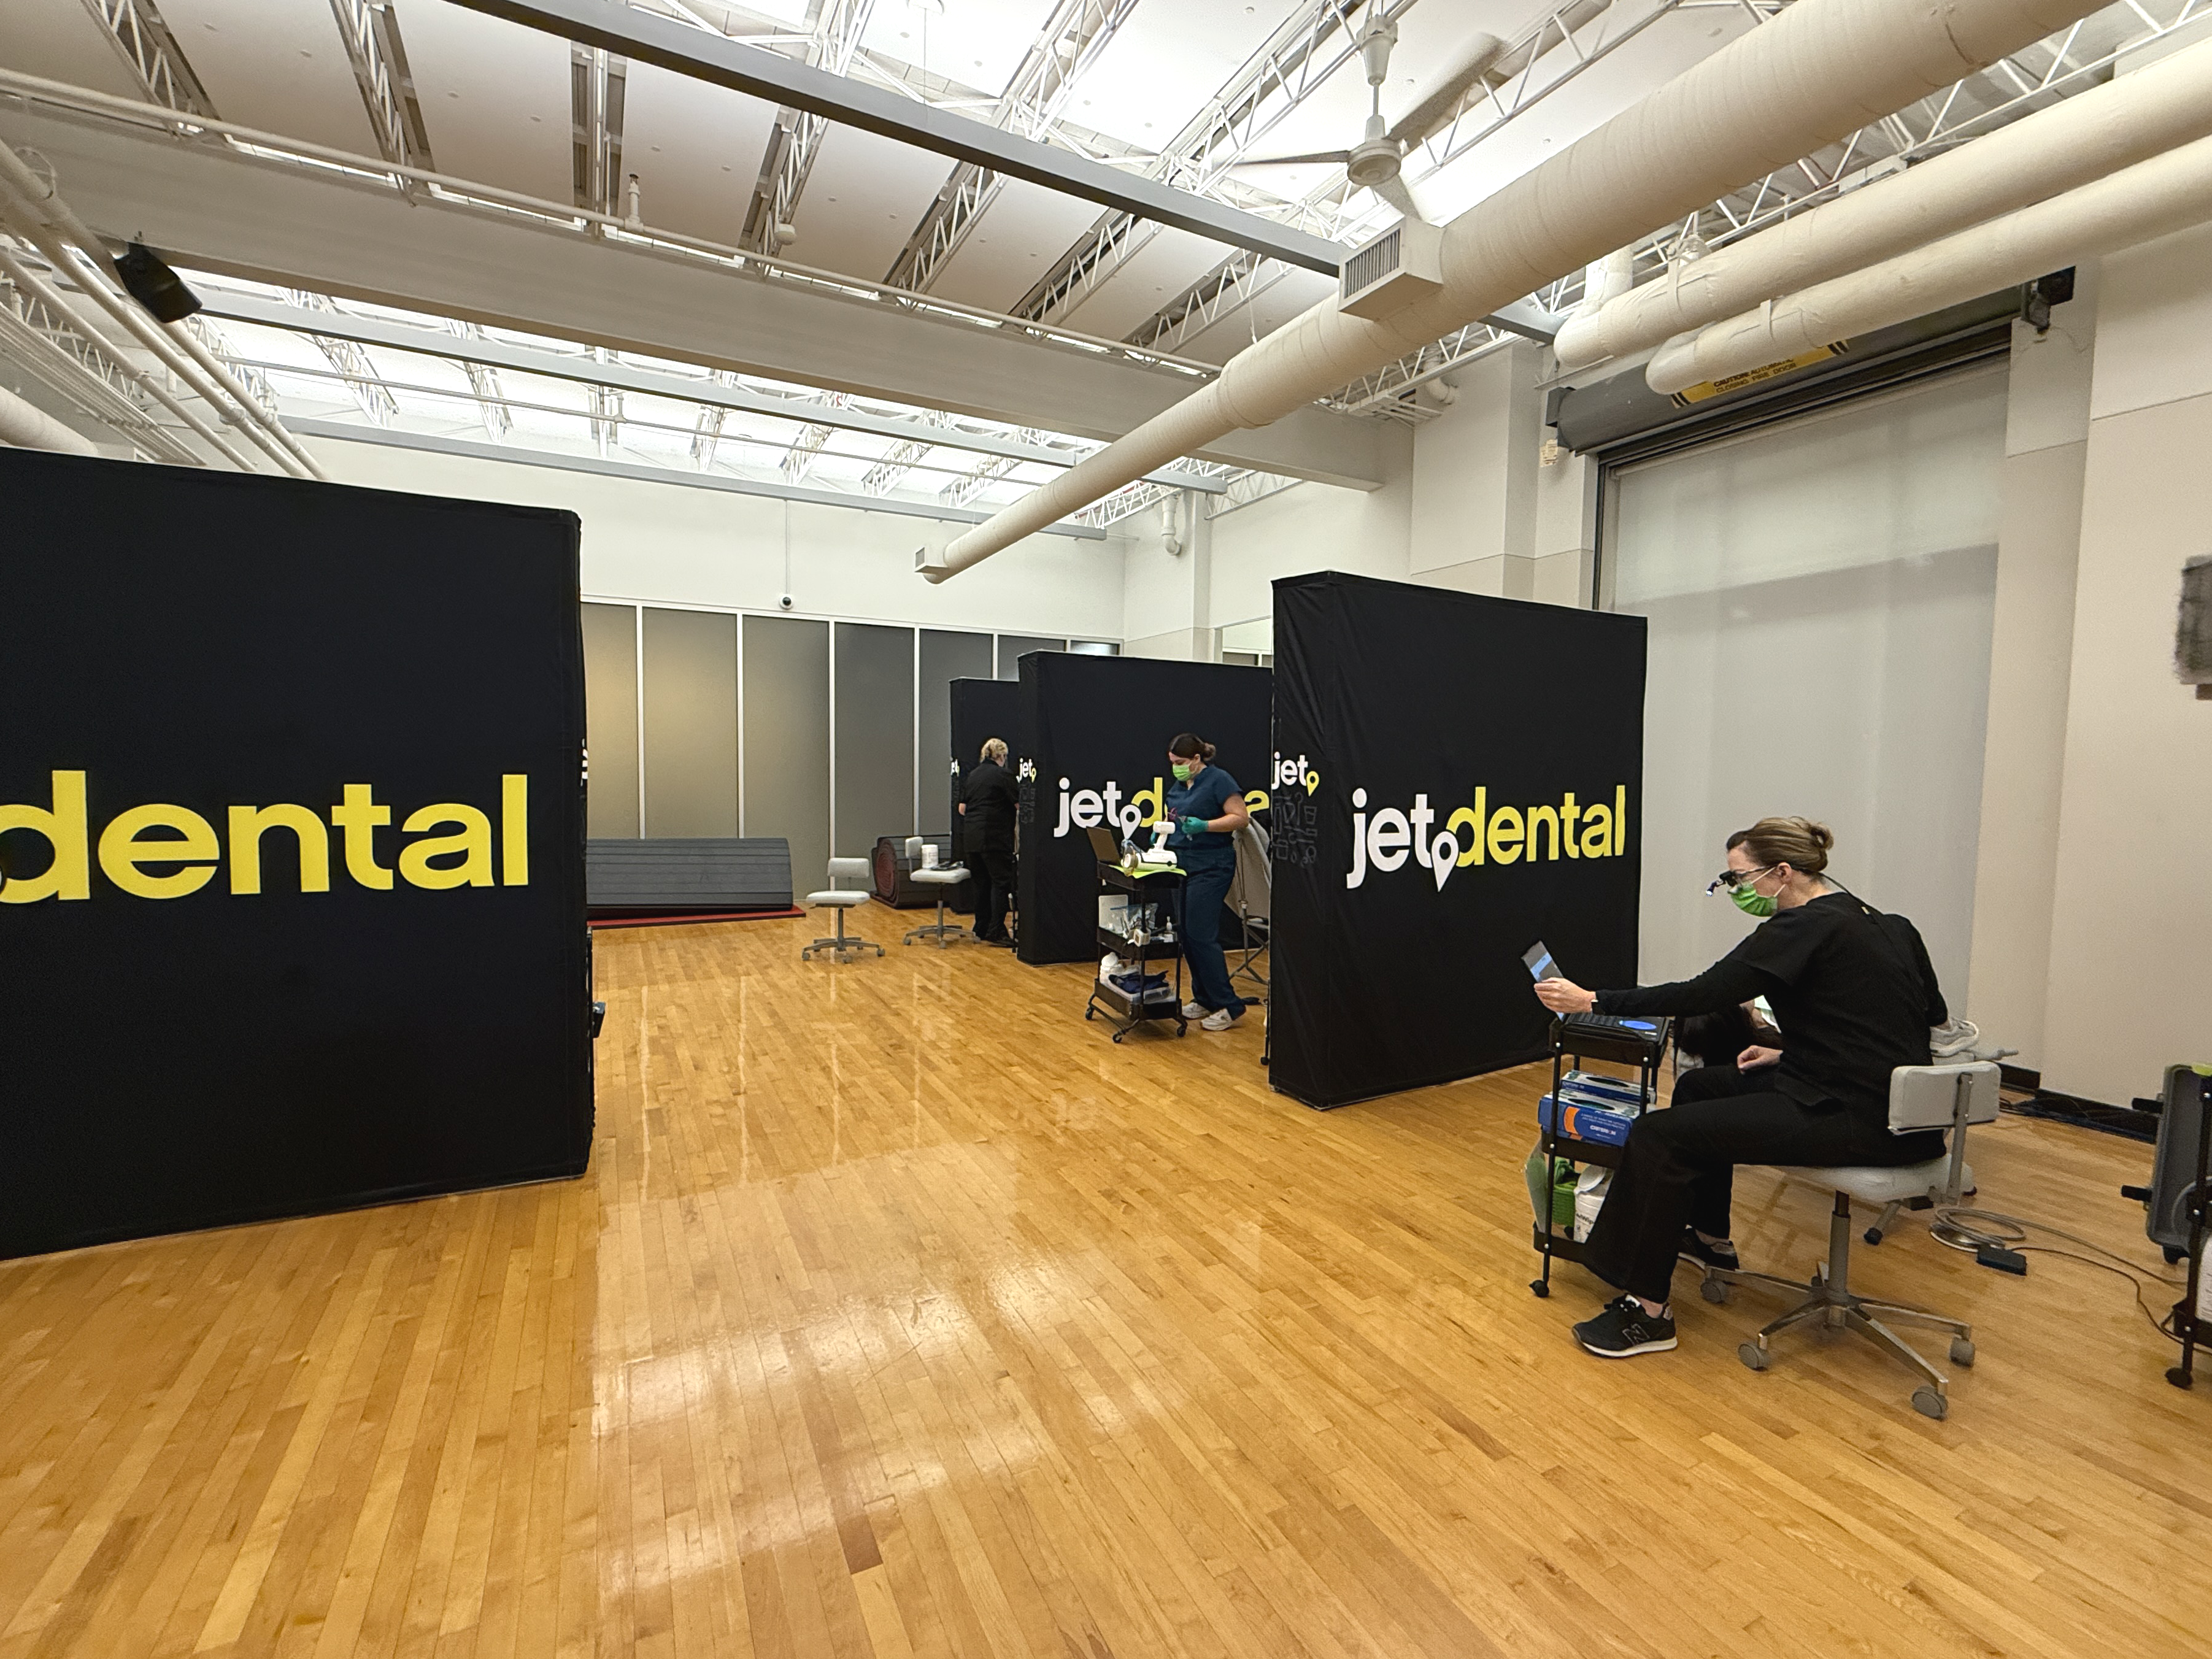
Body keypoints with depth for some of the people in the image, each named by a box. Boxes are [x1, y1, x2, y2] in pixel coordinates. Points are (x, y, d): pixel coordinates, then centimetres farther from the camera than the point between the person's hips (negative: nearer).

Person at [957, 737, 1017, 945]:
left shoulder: (972, 775, 14)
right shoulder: (1003, 775, -7)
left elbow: (962, 808, 17)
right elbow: (1019, 805, -8)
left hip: (971, 838, 7)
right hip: (994, 838, -7)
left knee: (982, 882, 14)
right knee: (1002, 882, -2)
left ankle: (981, 929, 19)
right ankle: (996, 932, -4)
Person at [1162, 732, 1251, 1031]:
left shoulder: (1218, 780, -10)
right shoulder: (1178, 786, 14)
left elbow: (1241, 817, -15)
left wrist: (1204, 825, -24)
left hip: (1211, 868, -9)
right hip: (1183, 866, 9)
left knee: (1201, 936, -11)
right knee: (1186, 934, 10)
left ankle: (1229, 1007, -2)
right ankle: (1203, 1000, 22)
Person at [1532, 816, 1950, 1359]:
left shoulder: (1805, 928, -17)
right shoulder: (1871, 921, 12)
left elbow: (1702, 995, -20)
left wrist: (1593, 1002, -16)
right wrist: (1789, 1051, 13)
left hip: (1856, 1119, -10)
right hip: (1890, 1101, 10)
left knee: (1659, 1136, -12)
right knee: (1699, 1086, 22)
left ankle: (1647, 1312, -2)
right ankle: (1709, 1237, 39)